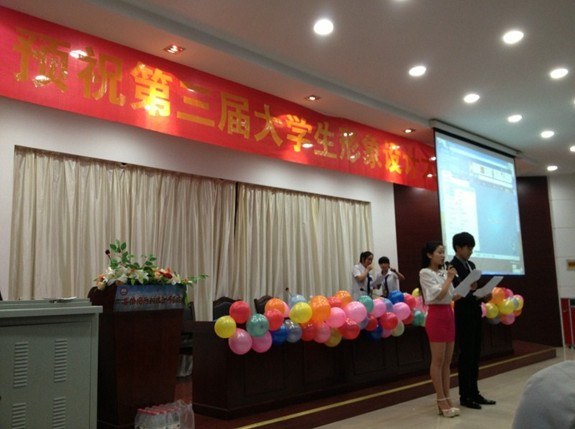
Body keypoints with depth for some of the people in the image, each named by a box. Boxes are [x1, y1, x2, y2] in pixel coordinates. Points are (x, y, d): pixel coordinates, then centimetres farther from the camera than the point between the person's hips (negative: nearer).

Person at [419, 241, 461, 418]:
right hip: (436, 316, -8)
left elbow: (452, 297, 13)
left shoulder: (444, 272, 14)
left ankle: (446, 400, 14)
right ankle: (441, 402, 3)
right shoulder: (425, 273, -8)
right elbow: (439, 295, -17)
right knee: (438, 361, -2)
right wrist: (449, 279, -6)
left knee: (447, 362, 9)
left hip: (449, 315, 8)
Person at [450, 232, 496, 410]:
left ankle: (474, 393, 20)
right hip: (464, 315, -8)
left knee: (475, 355, 12)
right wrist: (477, 296, -27)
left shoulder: (471, 265, 15)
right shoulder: (452, 267, -12)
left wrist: (483, 296, -4)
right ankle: (465, 396, 6)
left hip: (475, 314, 8)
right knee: (466, 355, -2)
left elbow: (475, 289, 16)